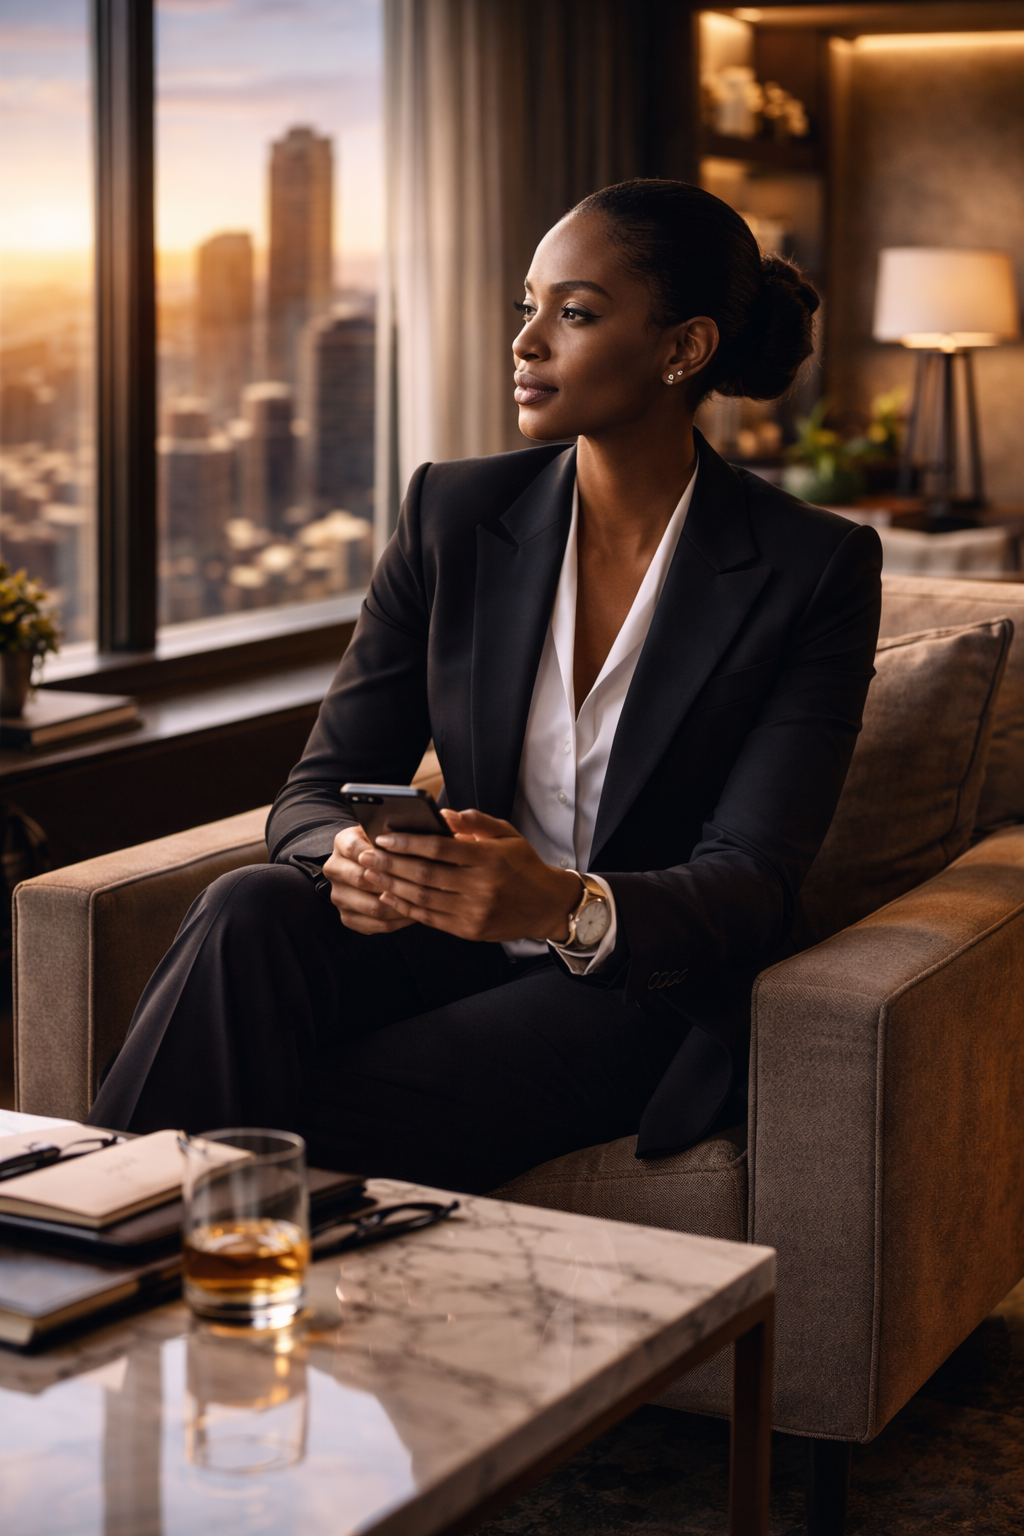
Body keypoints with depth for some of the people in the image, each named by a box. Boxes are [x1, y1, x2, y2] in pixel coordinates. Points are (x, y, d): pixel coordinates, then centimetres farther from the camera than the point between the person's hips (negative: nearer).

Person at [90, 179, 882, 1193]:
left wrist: (565, 906, -36)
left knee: (296, 1123, -30)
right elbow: (316, 793, 2)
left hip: (649, 993, -4)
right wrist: (351, 860, -25)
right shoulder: (453, 514, 2)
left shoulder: (814, 570, -8)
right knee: (251, 911, -30)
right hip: (456, 954, 4)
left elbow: (749, 884, -14)